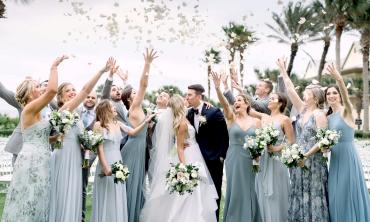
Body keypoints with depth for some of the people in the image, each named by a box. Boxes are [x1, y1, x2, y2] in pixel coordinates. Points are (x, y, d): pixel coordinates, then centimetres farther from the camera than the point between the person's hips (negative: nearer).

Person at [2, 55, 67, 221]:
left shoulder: (34, 113, 18)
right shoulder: (30, 108, -10)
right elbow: (52, 90, -23)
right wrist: (54, 67, -13)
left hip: (38, 161, 9)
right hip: (32, 161, -9)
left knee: (34, 203, 10)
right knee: (29, 202, -5)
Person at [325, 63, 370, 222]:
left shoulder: (346, 111, -8)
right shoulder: (327, 118, 11)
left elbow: (346, 97, -31)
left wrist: (339, 80, -48)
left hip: (348, 157, -6)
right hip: (335, 159, 7)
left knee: (349, 194, 0)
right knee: (336, 196, 11)